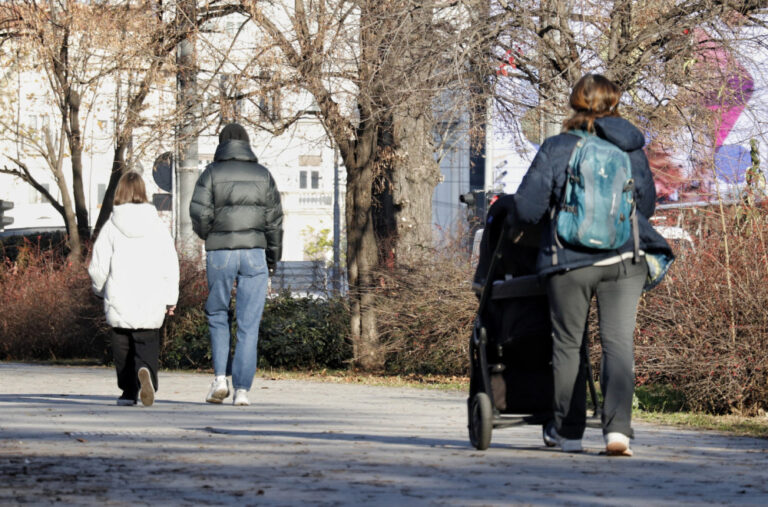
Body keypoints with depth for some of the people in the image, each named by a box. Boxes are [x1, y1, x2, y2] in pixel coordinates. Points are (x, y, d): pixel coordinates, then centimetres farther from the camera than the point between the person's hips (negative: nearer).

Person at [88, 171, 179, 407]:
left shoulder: (111, 227, -4)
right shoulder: (157, 226, 0)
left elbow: (98, 267, -1)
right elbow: (170, 266, 1)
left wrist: (101, 290, 19)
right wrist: (170, 299, 10)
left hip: (119, 301, 0)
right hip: (151, 303, 0)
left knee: (123, 347, 13)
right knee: (148, 346, 3)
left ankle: (128, 392, 14)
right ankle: (145, 370, -27)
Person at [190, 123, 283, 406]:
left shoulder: (212, 173, 1)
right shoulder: (262, 174, 7)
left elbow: (200, 213, -8)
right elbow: (274, 219, 5)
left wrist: (208, 235, 12)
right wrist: (273, 256, 14)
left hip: (219, 253, -1)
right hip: (254, 253, 1)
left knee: (217, 316, 16)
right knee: (249, 324, 3)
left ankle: (220, 378, 2)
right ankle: (242, 389, -2)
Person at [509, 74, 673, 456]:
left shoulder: (555, 149, -4)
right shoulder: (632, 150, 5)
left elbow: (527, 208, -6)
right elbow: (647, 205, 16)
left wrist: (512, 219, 17)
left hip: (569, 260, -2)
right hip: (625, 259, 2)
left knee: (567, 344, 11)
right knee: (618, 341, -1)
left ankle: (567, 431, 19)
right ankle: (618, 427, -18)